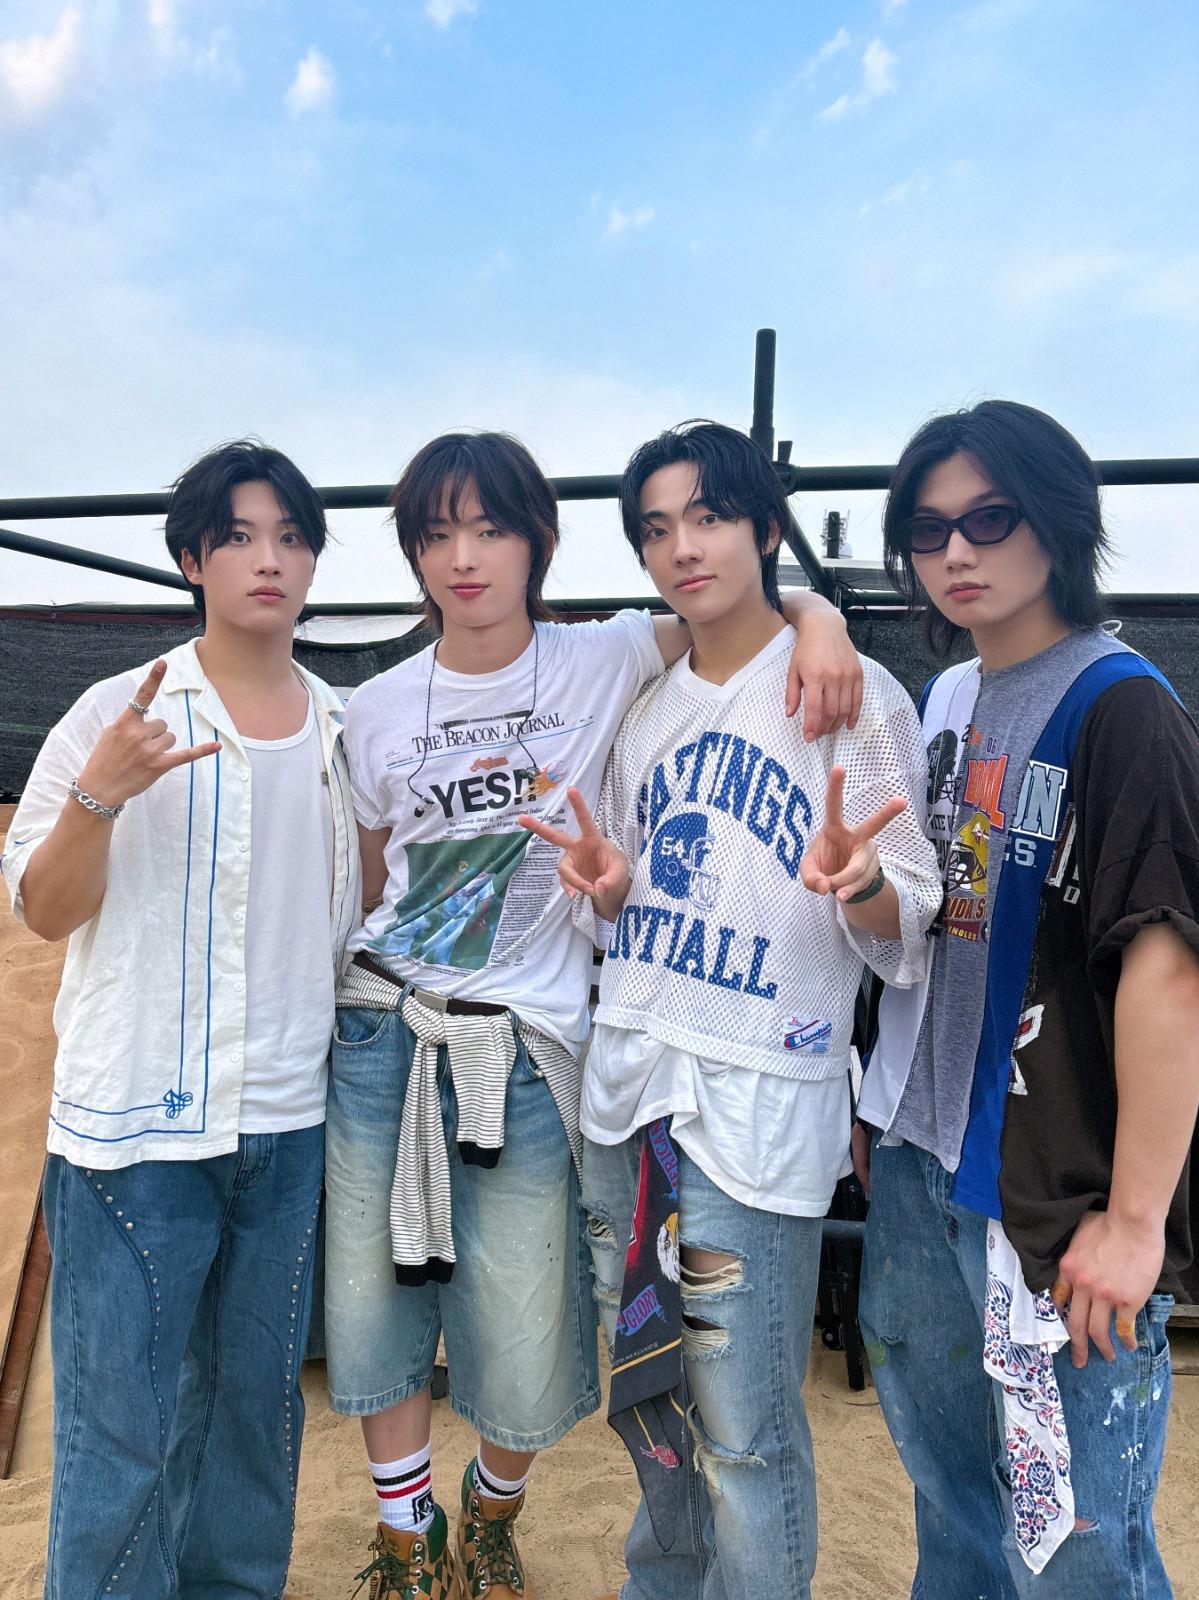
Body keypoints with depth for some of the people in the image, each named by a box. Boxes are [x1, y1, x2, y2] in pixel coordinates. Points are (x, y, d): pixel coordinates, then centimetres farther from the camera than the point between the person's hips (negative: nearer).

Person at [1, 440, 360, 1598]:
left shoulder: (346, 729, 7)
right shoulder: (119, 714, -5)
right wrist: (99, 792, -22)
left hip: (290, 1122, 4)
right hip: (135, 1124, -4)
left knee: (258, 1401, 19)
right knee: (119, 1433, 5)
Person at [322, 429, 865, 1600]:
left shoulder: (602, 664, -2)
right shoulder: (377, 710, 5)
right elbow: (368, 887, 12)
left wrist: (818, 618, -20)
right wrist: (342, 1007, 11)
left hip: (522, 1046, -2)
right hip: (379, 1030, 3)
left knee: (521, 1344, 7)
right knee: (373, 1298, 12)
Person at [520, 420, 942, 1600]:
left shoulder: (856, 697, -5)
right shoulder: (642, 711, 12)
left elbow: (905, 925, -7)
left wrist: (856, 886, -29)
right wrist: (604, 886, -4)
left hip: (760, 1106, -5)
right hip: (624, 1090, 6)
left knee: (747, 1436, 3)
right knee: (648, 1402, 22)